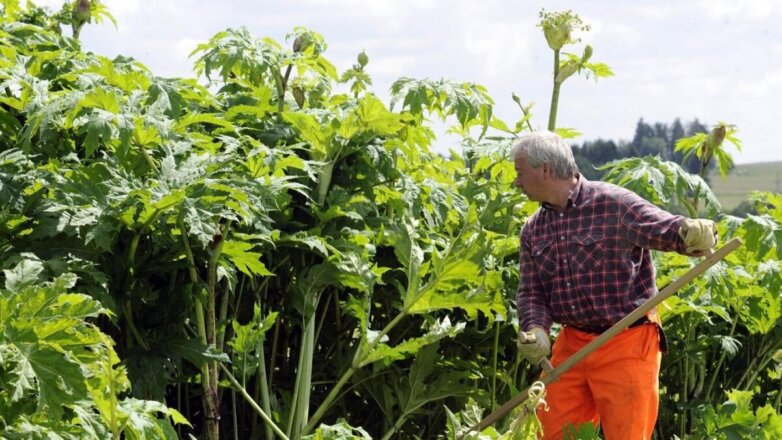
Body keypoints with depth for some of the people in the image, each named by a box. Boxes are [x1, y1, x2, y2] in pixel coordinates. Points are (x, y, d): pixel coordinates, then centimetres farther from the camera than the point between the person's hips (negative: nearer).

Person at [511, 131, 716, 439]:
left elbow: (672, 230, -18)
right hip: (571, 345, 6)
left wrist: (697, 234, -42)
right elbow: (531, 292, 7)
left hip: (626, 345, -6)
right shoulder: (533, 230, 7)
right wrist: (535, 329, -14)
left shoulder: (615, 205, -13)